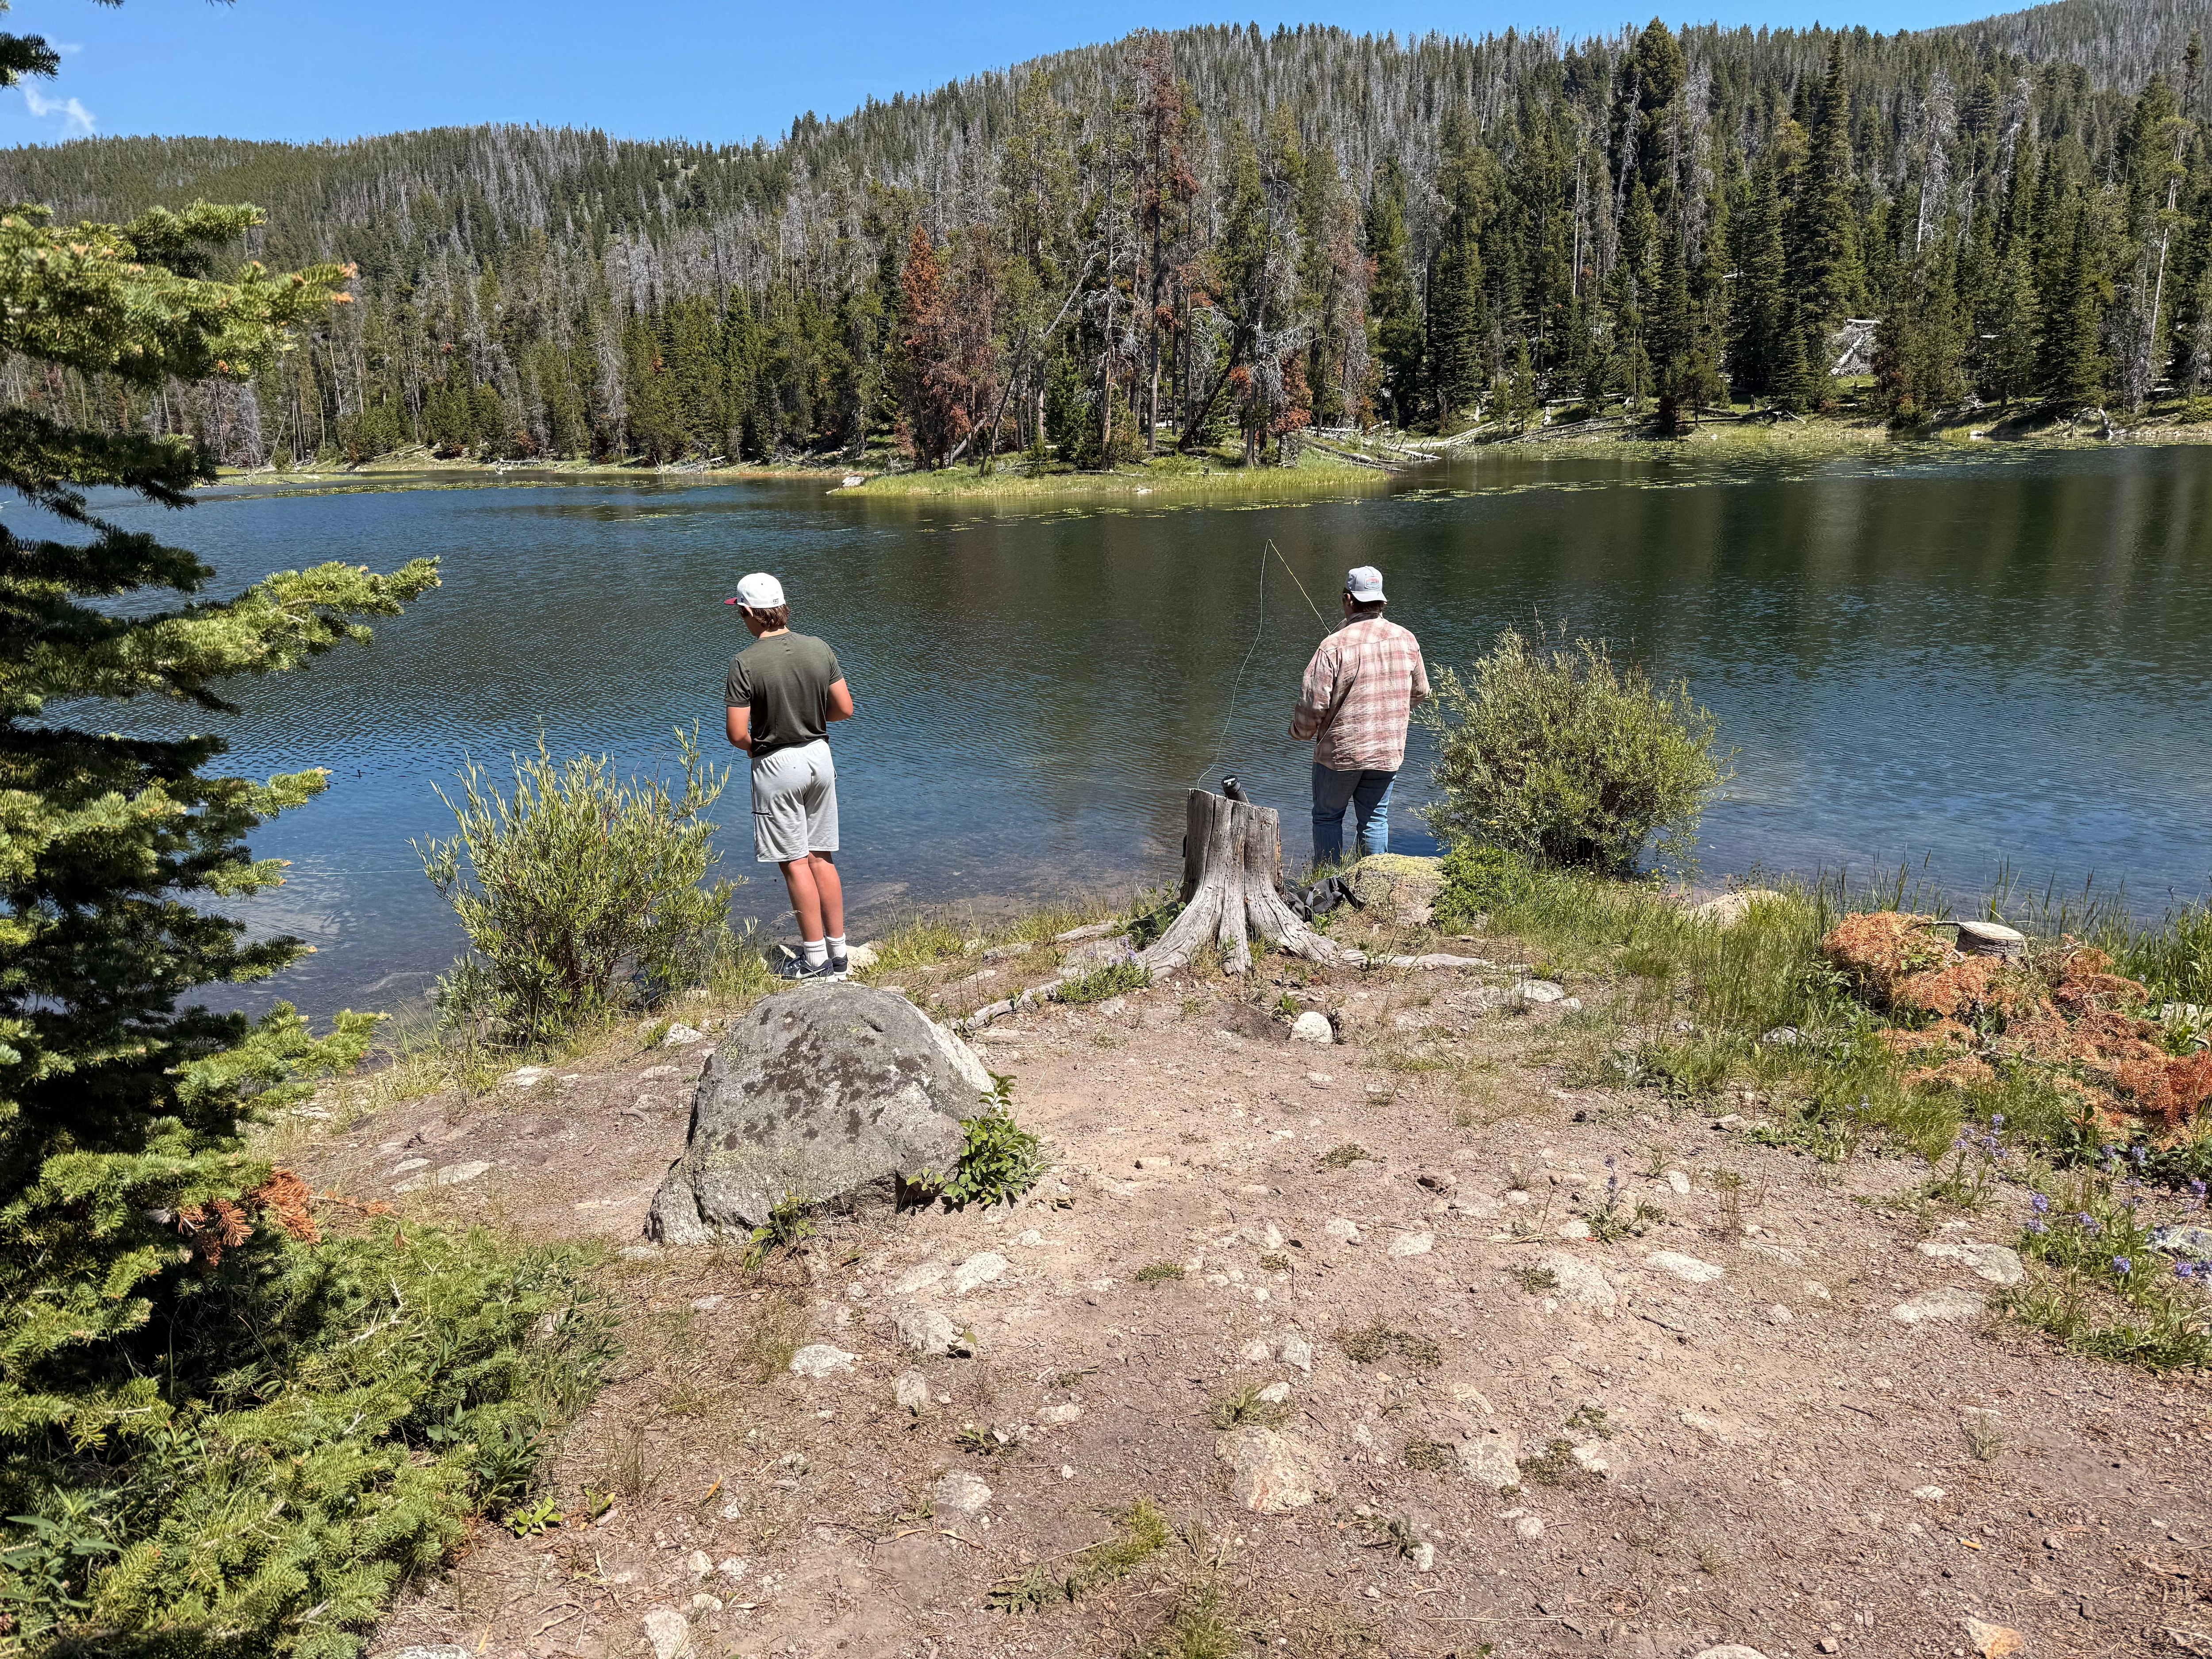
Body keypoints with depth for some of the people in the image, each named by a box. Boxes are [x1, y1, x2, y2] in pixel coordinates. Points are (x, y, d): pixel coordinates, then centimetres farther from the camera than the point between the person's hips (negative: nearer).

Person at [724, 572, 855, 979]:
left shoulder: (745, 663, -16)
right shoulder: (819, 649, -1)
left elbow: (737, 734, -16)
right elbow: (845, 709, 3)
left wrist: (756, 745, 6)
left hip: (777, 764, -5)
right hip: (819, 756, 5)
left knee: (796, 863, 2)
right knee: (822, 858, 13)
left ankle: (816, 959, 8)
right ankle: (838, 951, 19)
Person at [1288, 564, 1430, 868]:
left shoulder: (1335, 646, -18)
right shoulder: (1406, 640, 0)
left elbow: (1314, 703, -16)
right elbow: (1420, 692, 12)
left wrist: (1301, 732, 4)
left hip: (1339, 751, -4)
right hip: (1389, 751, 4)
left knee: (1327, 817, 12)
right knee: (1376, 819, 14)